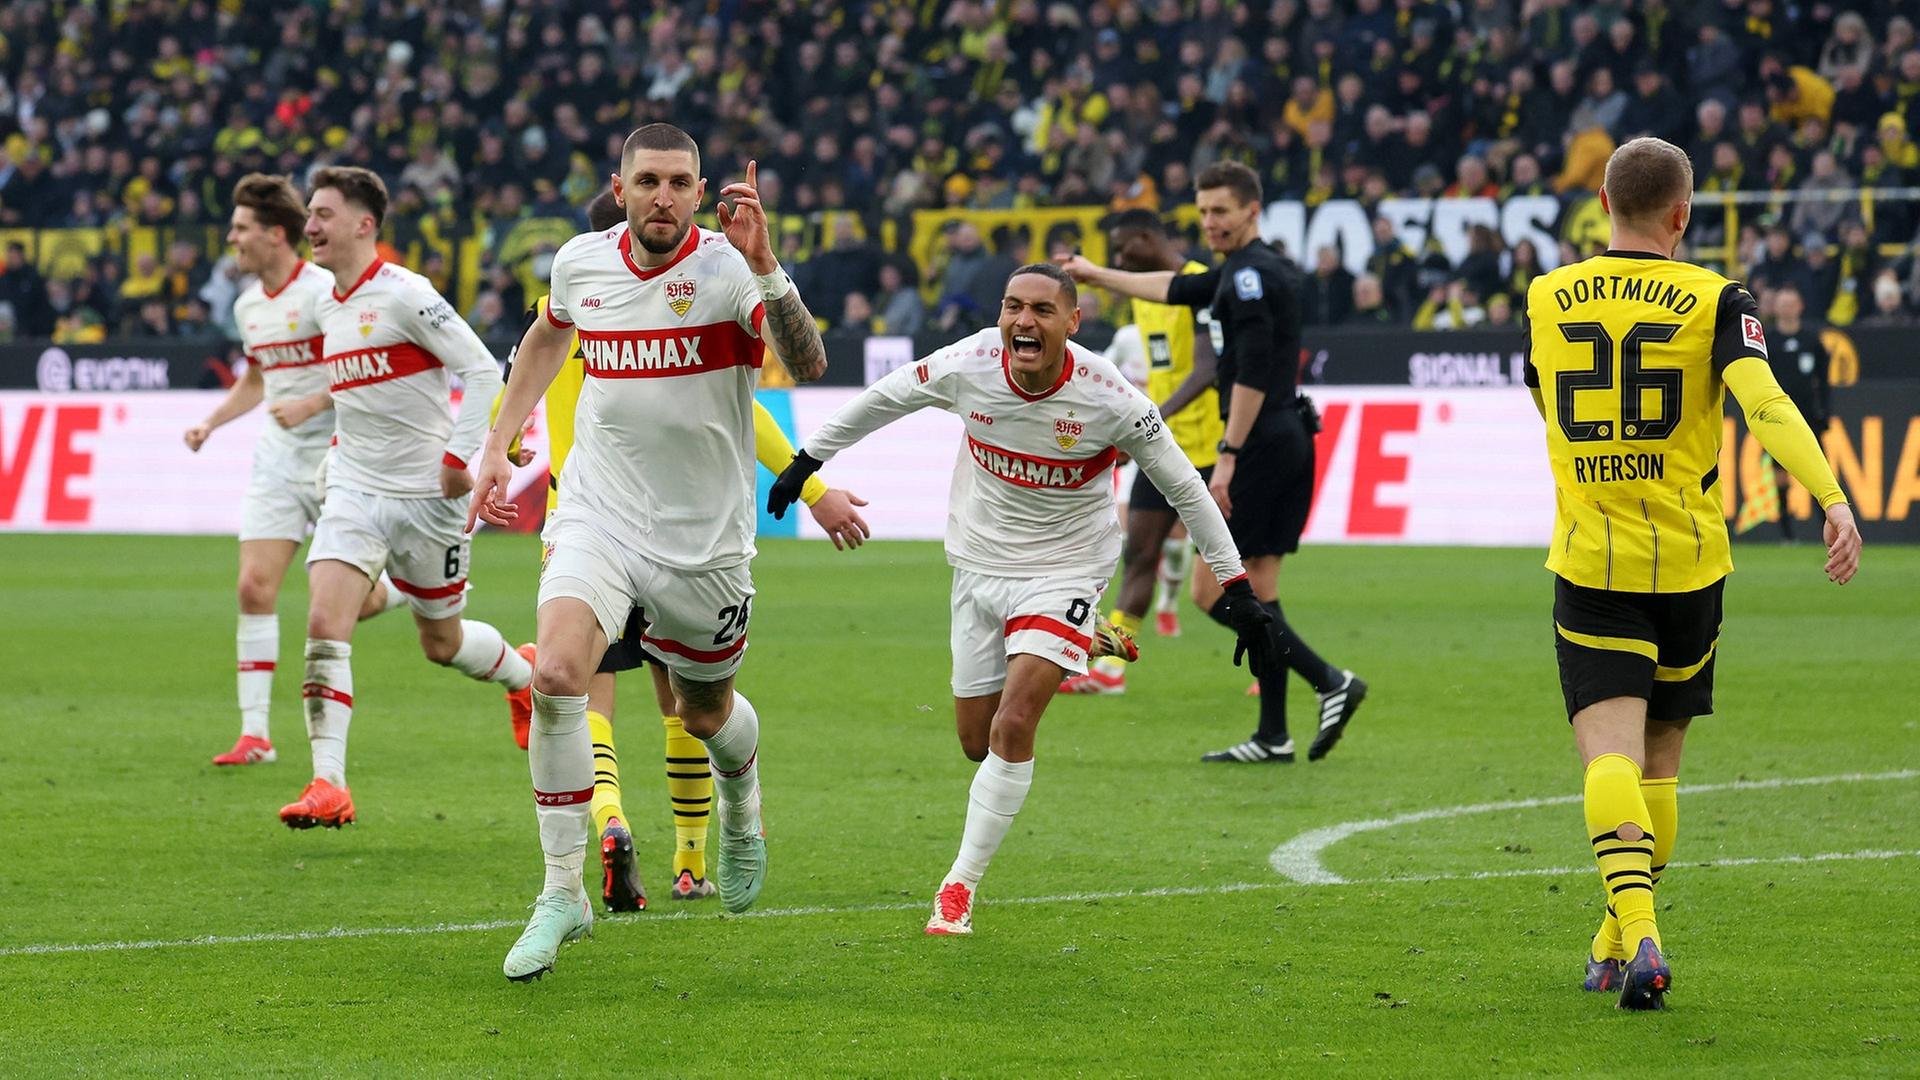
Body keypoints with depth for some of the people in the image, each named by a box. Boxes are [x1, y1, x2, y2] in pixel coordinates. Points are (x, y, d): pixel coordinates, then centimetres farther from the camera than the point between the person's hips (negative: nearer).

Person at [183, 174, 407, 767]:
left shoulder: (326, 290, -14)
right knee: (255, 586, -7)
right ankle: (254, 732, -5)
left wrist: (312, 405, -22)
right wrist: (210, 423, 12)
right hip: (278, 459, 6)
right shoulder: (248, 306, 10)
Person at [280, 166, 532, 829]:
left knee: (442, 641, 9)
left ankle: (524, 674, 43)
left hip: (425, 494, -6)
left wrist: (461, 455, -18)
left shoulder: (403, 295, -14)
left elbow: (483, 371, -14)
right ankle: (328, 787, -16)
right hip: (354, 492, 6)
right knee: (324, 624, -14)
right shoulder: (327, 307, 8)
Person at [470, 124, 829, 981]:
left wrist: (763, 269, -42)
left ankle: (741, 812, 54)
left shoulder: (726, 269, -14)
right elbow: (548, 337, 23)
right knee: (555, 675, -23)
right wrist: (498, 446, 21)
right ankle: (563, 894, -13)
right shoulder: (581, 262, -1)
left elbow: (808, 365, -30)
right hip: (598, 518, 1)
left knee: (706, 715, 15)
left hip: (703, 540, -1)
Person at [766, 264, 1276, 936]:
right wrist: (808, 460, 13)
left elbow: (1185, 488, -8)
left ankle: (961, 885, -5)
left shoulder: (1109, 400, -22)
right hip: (980, 565, 3)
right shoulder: (968, 365, -16)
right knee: (978, 742, 9)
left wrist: (1238, 590, -5)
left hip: (1064, 571, -3)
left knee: (1013, 727, -19)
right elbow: (884, 399, 5)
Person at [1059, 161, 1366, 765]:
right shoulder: (1244, 272, 18)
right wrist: (1097, 275, 41)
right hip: (1290, 441, 10)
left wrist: (1229, 455, -23)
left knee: (1211, 593, -7)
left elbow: (1253, 373, -21)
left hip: (1261, 445, -10)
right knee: (1257, 593, 10)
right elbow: (1175, 288, 33)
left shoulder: (1250, 273, -12)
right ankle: (1273, 737, 10)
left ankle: (1330, 682, -14)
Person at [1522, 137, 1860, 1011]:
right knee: (1659, 758, 16)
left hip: (1589, 562, 0)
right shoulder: (1714, 301, -4)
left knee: (1611, 754, -10)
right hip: (1688, 561, 0)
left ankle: (1637, 935, -31)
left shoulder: (1548, 299, 4)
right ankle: (1620, 942, 25)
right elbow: (1765, 402, -21)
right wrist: (1833, 498, -28)